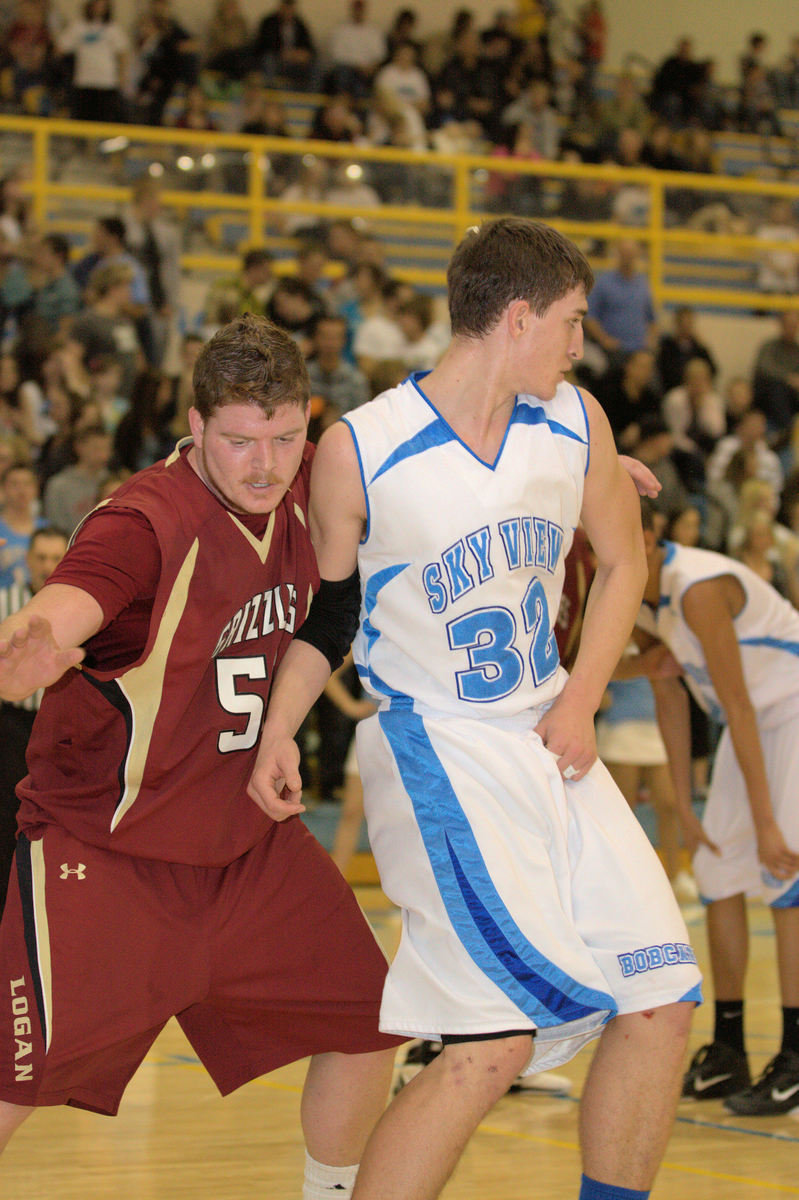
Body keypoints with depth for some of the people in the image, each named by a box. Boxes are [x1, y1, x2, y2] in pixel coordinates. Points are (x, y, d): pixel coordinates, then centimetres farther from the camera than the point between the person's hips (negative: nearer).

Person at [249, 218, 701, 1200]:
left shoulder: (575, 423, 1)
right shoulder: (359, 450, -12)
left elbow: (623, 564, 15)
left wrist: (580, 701, 2)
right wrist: (278, 733, -10)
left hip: (548, 740, 7)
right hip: (438, 750, -6)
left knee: (659, 1001, 4)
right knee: (497, 1043, -18)